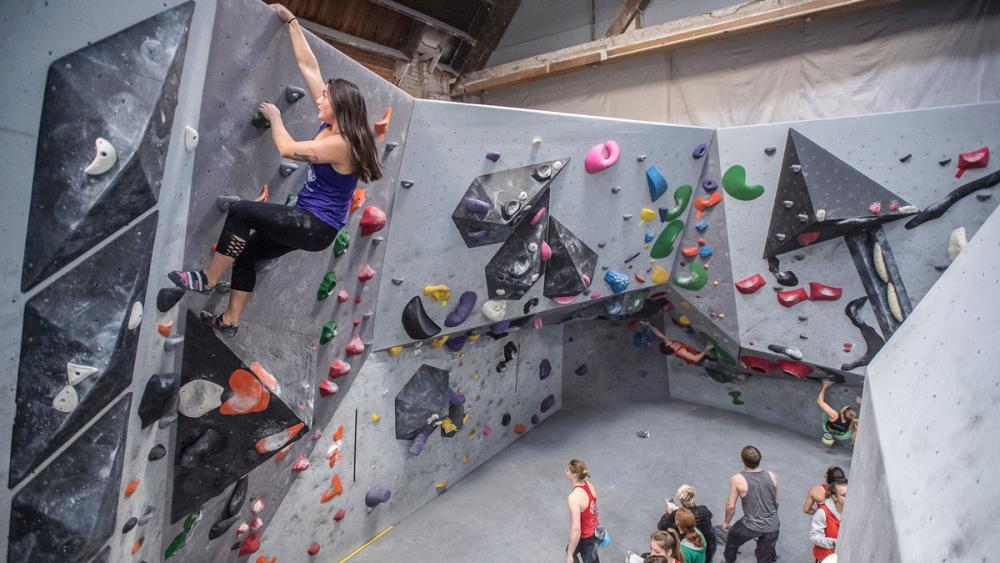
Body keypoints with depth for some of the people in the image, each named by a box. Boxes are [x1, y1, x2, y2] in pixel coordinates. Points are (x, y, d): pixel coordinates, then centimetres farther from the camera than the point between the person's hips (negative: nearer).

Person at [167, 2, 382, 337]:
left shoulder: (341, 143, -20)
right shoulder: (331, 125, 6)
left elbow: (287, 149, -20)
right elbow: (308, 66, 9)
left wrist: (274, 115, -3)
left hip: (317, 227, -10)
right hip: (309, 222, 10)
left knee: (242, 212, -19)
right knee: (247, 251, 14)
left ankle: (207, 279, -2)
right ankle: (230, 321, 23)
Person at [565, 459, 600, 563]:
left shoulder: (574, 497, -35)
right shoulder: (589, 485, -10)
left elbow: (576, 530, -31)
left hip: (586, 538, -8)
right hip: (595, 531, 8)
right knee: (570, 550, 32)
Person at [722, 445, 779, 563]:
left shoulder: (737, 479, -21)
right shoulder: (772, 476, -10)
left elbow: (731, 506, -13)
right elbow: (776, 502, 5)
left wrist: (726, 521, 6)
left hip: (751, 526, -3)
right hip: (772, 526, 3)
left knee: (732, 537, 29)